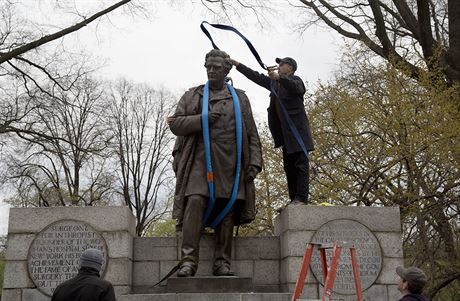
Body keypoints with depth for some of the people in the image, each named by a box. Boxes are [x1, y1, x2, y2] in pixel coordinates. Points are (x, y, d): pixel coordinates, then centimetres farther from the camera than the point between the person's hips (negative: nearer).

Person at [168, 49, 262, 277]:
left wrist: (254, 162, 3)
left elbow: (251, 134, 14)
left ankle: (222, 262, 5)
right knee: (195, 203, -18)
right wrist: (202, 119, -7)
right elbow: (174, 123, 6)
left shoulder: (240, 98, 18)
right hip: (199, 159, -1)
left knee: (227, 211, -1)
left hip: (229, 162, 2)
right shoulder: (192, 96, 16)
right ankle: (188, 260, -19)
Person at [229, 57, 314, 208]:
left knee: (300, 163, -11)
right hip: (285, 132, 8)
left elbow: (297, 87, -22)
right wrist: (237, 64, 19)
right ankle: (293, 200, 2)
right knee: (289, 166, 3)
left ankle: (301, 198, -18)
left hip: (297, 129, -8)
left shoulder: (295, 80, 1)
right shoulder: (274, 82, 23)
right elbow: (256, 76, 24)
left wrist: (279, 78, -37)